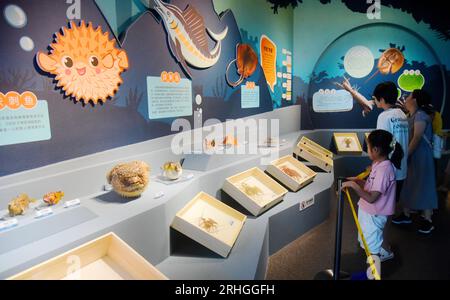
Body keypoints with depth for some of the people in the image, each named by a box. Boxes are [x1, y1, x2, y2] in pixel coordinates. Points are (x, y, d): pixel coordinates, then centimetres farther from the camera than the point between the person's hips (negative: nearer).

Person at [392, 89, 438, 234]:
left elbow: (417, 138, -21)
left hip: (421, 157, -9)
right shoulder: (411, 116, 11)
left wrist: (405, 155, -19)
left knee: (423, 186, 0)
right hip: (410, 156, 9)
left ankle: (427, 219, 11)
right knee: (408, 185, 13)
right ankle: (406, 214, 24)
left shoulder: (420, 115, -15)